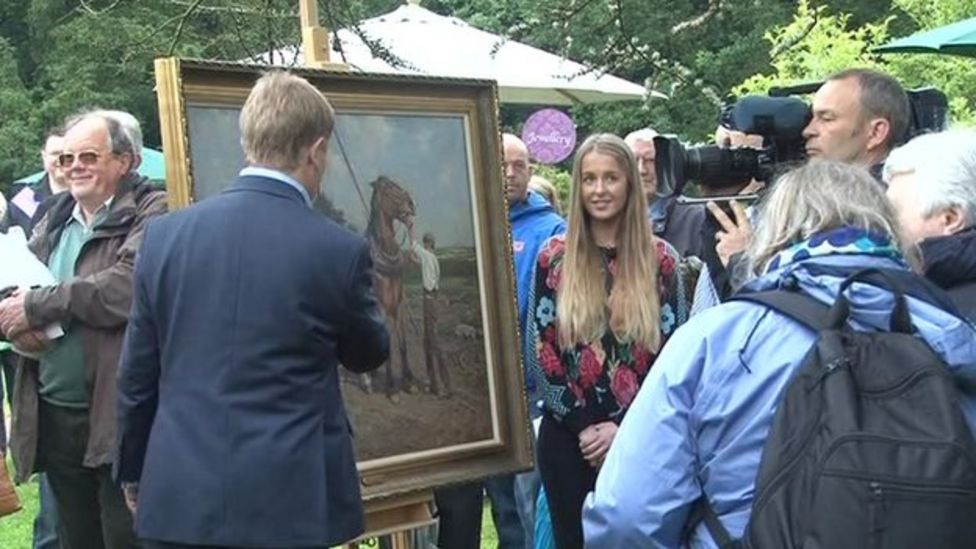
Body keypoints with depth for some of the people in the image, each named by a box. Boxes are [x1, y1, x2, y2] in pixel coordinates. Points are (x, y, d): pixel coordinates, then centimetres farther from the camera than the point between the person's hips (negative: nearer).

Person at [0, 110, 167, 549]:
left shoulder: (150, 214, -7)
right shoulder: (53, 221, 15)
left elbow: (126, 287, -22)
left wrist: (36, 306, -13)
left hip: (119, 417, -7)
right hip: (53, 416, 7)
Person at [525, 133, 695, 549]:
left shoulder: (661, 259, 1)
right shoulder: (554, 257, 2)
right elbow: (540, 351, 0)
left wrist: (625, 427, -10)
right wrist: (583, 426, -8)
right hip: (568, 440, 1)